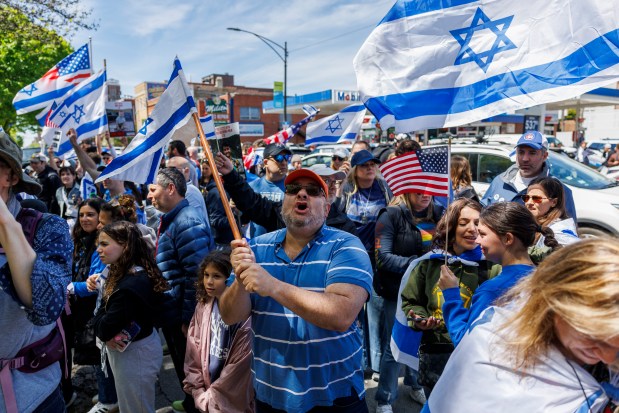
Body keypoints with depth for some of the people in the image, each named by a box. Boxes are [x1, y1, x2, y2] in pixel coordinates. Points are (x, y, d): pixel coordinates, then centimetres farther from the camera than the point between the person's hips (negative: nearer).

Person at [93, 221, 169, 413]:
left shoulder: (132, 285, -30)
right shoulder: (125, 272, 2)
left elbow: (104, 329, -26)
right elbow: (104, 311, 3)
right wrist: (107, 337, -14)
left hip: (135, 353, -9)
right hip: (126, 350, 9)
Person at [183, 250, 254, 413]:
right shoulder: (203, 306, -4)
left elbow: (240, 364, -17)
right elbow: (194, 351, 2)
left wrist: (211, 399, -9)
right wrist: (198, 392, -2)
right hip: (207, 391, 5)